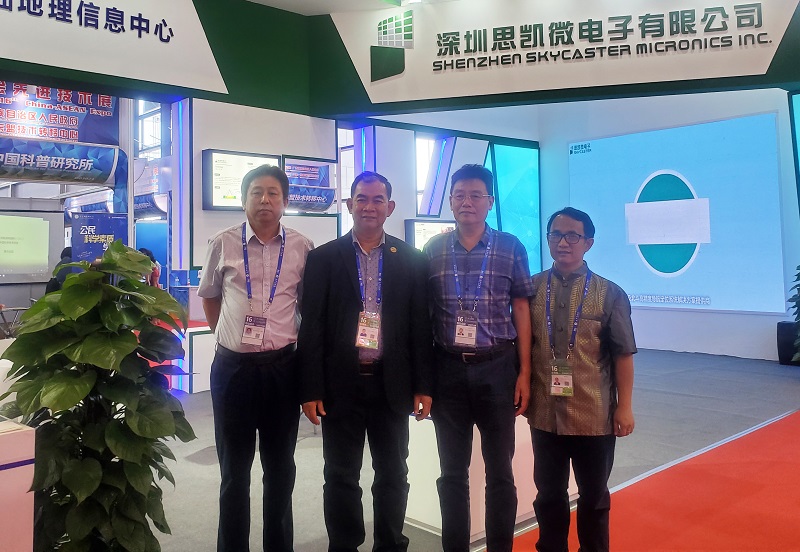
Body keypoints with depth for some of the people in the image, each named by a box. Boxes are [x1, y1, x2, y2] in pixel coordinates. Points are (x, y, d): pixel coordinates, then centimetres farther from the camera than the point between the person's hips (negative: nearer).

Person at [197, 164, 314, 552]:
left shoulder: (302, 248, -1)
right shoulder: (222, 244, 0)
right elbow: (209, 297, 15)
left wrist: (300, 340, 7)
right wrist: (227, 335, 12)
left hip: (282, 367, 0)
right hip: (232, 367, 0)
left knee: (281, 469, 13)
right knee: (234, 471, 12)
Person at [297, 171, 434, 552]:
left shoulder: (411, 260, 4)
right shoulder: (323, 258, 1)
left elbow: (420, 325, 4)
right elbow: (311, 327, -2)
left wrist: (424, 386, 1)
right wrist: (310, 389, -6)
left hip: (393, 384, 1)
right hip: (341, 384, -1)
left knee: (393, 475, 13)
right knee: (341, 477, 11)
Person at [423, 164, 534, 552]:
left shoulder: (511, 248, 0)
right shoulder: (432, 250, 2)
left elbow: (521, 312, 2)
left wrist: (524, 373, -3)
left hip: (497, 368, -1)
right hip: (448, 369, 1)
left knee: (499, 470, 10)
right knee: (452, 471, 12)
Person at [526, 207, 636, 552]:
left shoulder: (610, 294, -6)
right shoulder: (531, 288, -1)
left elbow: (623, 355, -4)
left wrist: (624, 407, -5)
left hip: (595, 415, -1)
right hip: (544, 412, 2)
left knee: (594, 497, 17)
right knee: (548, 494, 17)